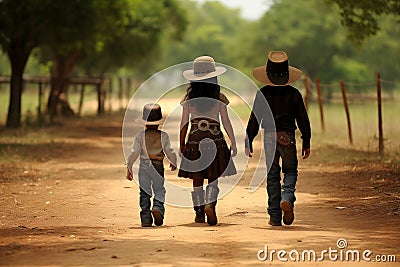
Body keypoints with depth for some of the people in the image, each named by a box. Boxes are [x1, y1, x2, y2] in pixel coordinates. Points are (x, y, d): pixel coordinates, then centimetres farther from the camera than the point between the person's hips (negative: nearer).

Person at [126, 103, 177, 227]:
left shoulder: (140, 136, -3)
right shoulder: (164, 136, -2)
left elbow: (134, 153, -4)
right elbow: (169, 151, 3)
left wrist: (129, 168, 3)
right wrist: (173, 162, 22)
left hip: (144, 167, 0)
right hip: (158, 166, 0)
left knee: (144, 193, 7)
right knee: (159, 190, 11)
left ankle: (146, 218, 4)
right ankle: (158, 207, -16)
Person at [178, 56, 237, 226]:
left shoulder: (189, 98, 0)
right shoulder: (219, 98, -4)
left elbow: (184, 124, 2)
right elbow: (226, 123, -2)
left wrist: (181, 145, 11)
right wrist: (233, 144, 5)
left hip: (194, 140, 1)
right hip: (215, 140, -1)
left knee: (197, 179, 8)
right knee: (213, 178, 3)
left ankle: (199, 213, 9)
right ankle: (210, 204, -19)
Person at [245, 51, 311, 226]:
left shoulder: (263, 94, -2)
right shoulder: (293, 94, -1)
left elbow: (254, 120, 0)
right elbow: (303, 120, 2)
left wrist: (248, 142, 7)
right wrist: (306, 143, 10)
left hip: (269, 138, 0)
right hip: (288, 138, 0)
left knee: (272, 176, 7)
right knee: (290, 171, 14)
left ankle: (275, 217, 7)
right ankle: (287, 199, -15)